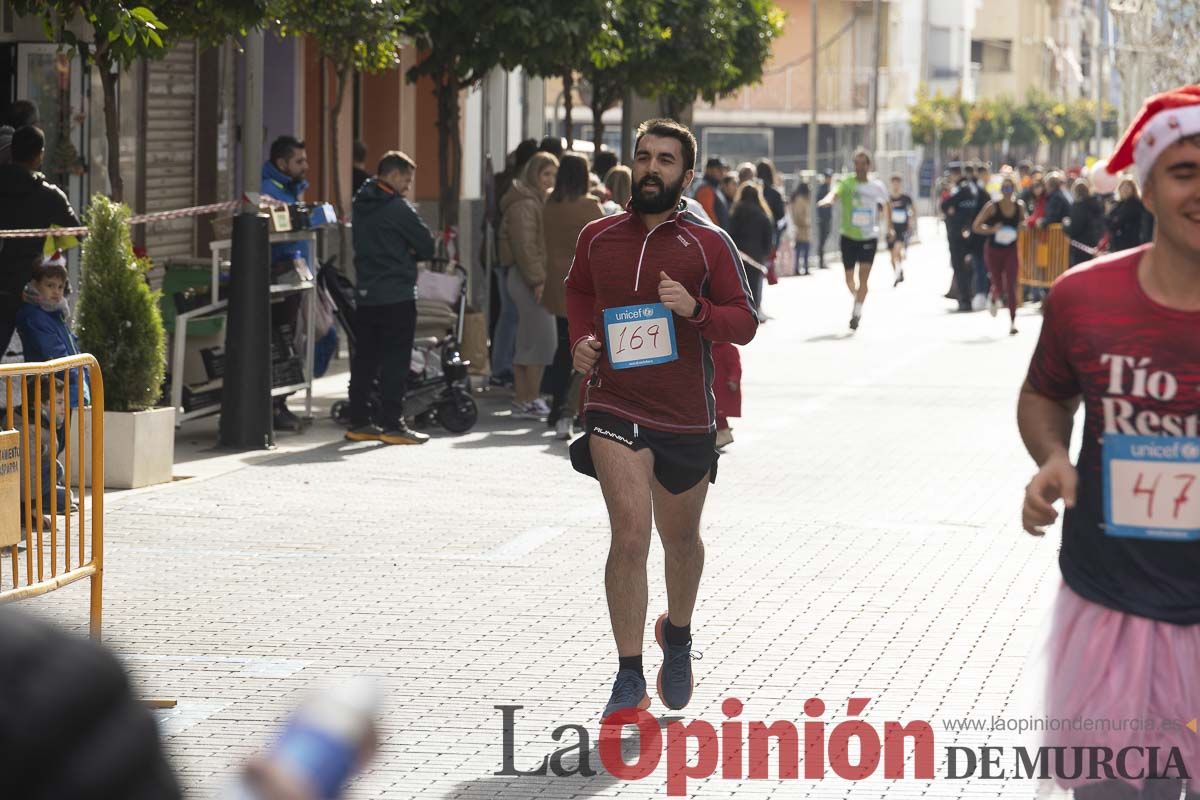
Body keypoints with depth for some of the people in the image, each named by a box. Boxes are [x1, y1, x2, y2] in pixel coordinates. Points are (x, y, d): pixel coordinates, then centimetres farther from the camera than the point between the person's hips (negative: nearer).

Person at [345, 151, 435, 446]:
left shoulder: (361, 205, 11)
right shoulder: (397, 208, -13)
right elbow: (427, 246, -9)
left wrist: (400, 254, 7)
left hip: (366, 295, 8)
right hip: (397, 296, -8)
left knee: (364, 359, 10)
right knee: (395, 361, -4)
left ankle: (359, 421, 13)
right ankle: (392, 424, -5)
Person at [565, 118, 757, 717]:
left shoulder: (709, 244, -2)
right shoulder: (597, 238, 4)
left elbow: (745, 322, -2)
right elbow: (578, 293, 24)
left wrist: (695, 309, -21)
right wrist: (581, 339, 5)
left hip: (686, 415, 1)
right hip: (614, 407, -1)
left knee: (680, 538, 17)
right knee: (630, 531, -17)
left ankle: (677, 632, 48)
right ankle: (629, 679, -12)